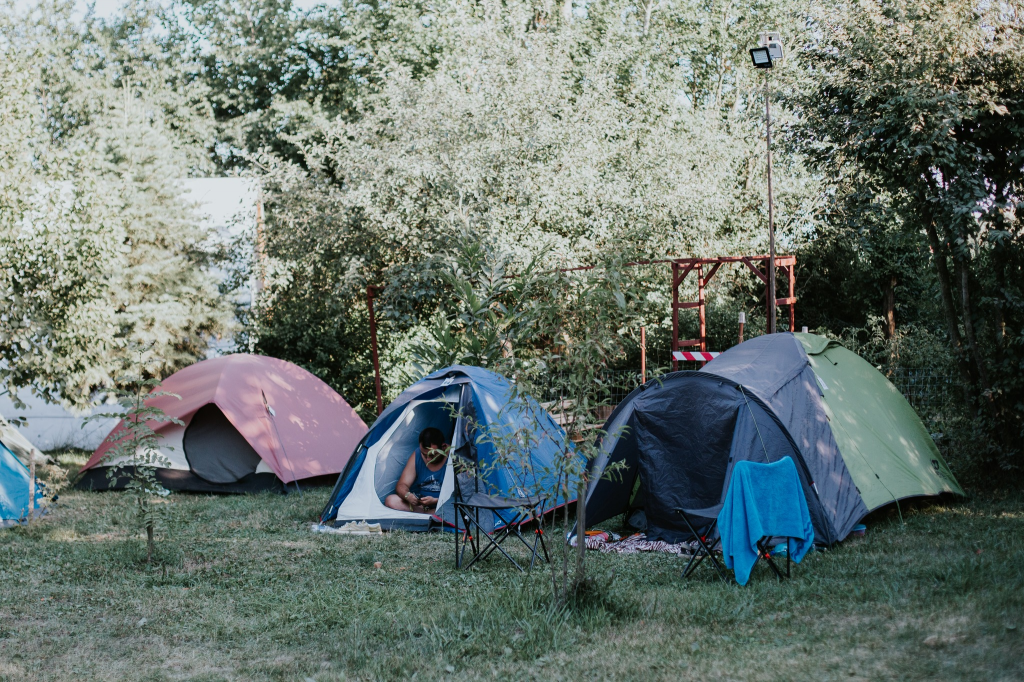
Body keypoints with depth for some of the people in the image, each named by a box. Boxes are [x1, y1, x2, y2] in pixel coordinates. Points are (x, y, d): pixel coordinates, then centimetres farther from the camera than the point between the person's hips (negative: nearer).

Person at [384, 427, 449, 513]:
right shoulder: (417, 455, 0)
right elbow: (402, 485, 0)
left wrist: (436, 501, -28)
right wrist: (407, 495, -24)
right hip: (420, 503, 5)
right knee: (390, 501, -20)